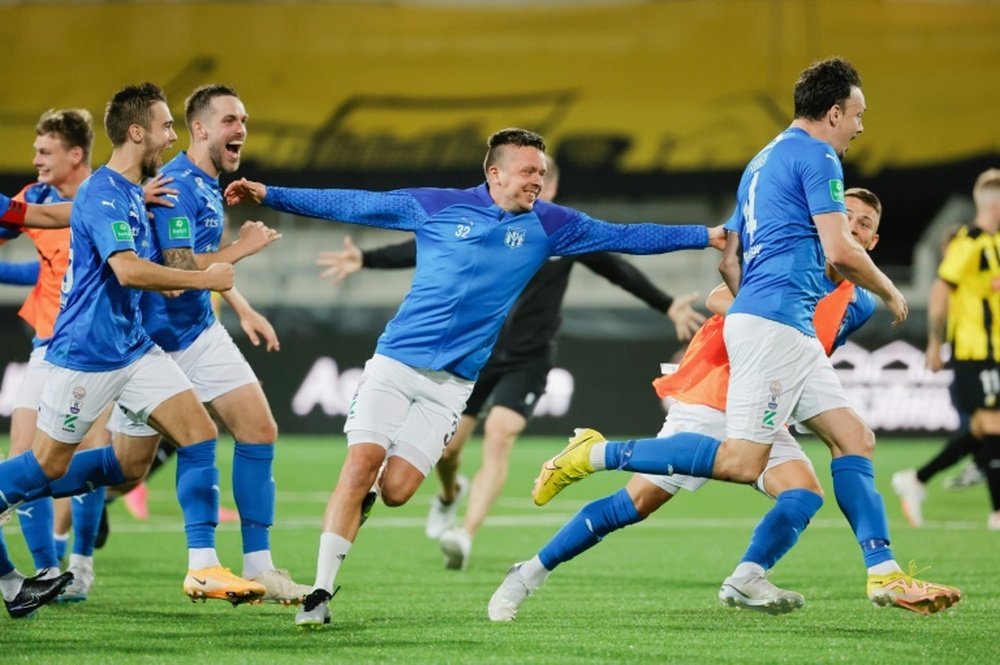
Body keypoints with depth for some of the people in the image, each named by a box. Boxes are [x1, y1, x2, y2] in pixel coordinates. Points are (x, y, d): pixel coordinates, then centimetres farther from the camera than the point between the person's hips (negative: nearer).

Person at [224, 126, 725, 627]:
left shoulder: (547, 225, 5)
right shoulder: (436, 206, 0)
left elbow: (626, 237, 7)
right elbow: (351, 205, 5)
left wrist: (708, 236, 3)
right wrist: (269, 195, 3)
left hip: (453, 381, 2)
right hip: (396, 360, -2)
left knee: (395, 489, -11)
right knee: (362, 462, -17)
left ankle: (351, 511, 25)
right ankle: (320, 592, -11)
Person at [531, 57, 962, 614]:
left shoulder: (764, 161, 23)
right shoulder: (816, 156, -5)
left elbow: (729, 259, 25)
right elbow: (840, 251, -13)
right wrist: (890, 293, 3)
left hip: (794, 334, 10)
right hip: (776, 322, -10)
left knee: (855, 439, 6)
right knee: (743, 461, -16)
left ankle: (884, 573, 1)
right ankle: (598, 455, -13)